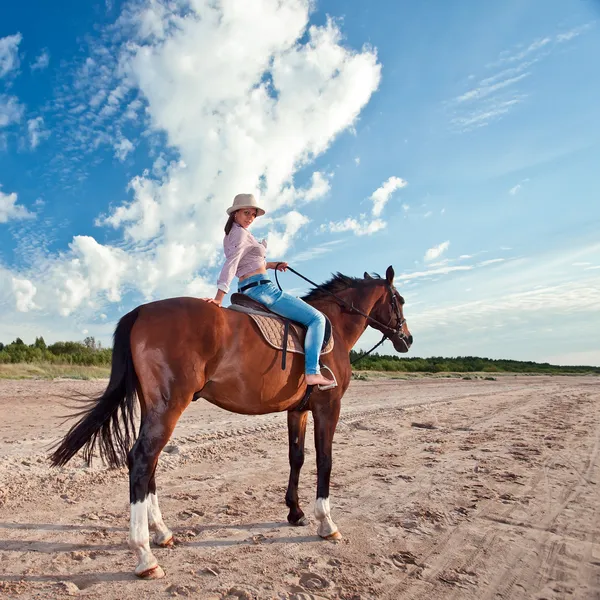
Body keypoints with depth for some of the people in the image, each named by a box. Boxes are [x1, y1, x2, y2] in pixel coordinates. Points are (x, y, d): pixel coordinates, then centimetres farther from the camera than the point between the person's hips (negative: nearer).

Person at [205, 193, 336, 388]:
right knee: (316, 318, -9)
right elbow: (229, 266, -23)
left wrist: (273, 265, 23)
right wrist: (219, 298, -30)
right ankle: (312, 372, -19)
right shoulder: (242, 234, -13)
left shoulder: (230, 235, 17)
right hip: (261, 288, -11)